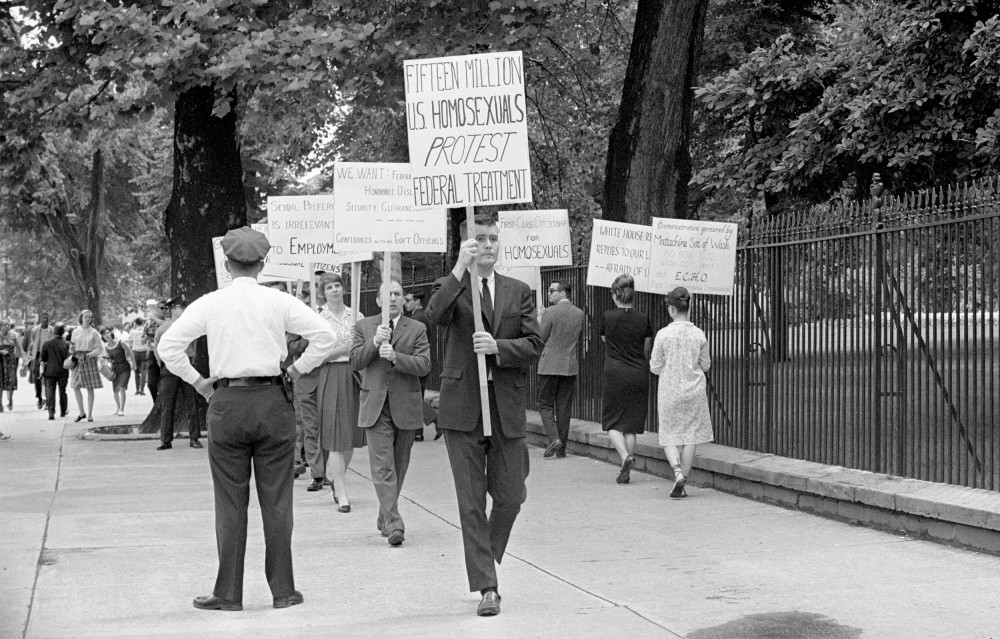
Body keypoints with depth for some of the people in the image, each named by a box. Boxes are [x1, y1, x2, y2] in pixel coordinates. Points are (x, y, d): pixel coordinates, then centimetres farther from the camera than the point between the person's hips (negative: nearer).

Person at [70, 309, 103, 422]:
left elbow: (100, 348, 0)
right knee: (75, 387, -4)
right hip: (78, 359, 2)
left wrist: (93, 353, -17)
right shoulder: (76, 332, 9)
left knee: (90, 388, -1)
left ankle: (90, 414, 6)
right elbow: (73, 348, 16)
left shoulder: (94, 333, 2)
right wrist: (72, 349, -5)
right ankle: (82, 413, 9)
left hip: (90, 359, -2)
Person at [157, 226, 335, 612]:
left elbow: (168, 346, -3)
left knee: (230, 503, 5)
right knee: (277, 500, 6)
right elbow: (324, 337, -3)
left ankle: (228, 594, 7)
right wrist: (296, 371, 6)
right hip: (273, 400, 0)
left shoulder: (209, 304, 1)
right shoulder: (279, 302, 1)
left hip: (227, 404, 0)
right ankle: (283, 590, 9)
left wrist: (197, 382, 6)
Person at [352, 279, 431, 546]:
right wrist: (374, 342, -17)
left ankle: (385, 517, 26)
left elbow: (424, 365, -7)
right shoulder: (363, 327, 8)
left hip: (405, 407, 1)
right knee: (382, 467, -11)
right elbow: (355, 362, -1)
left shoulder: (417, 329, 4)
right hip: (375, 407, -1)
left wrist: (395, 356, -22)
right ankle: (393, 524, -16)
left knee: (398, 466, 10)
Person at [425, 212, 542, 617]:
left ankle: (486, 558, 33)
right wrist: (459, 270, -26)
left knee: (510, 496, 6)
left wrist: (497, 347, -14)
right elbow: (435, 315, -19)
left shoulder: (518, 292, 11)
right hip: (463, 405, -2)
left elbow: (534, 345, 3)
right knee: (471, 502, -1)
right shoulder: (451, 287, 4)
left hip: (507, 405, 2)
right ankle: (486, 587, 4)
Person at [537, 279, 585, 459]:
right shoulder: (579, 313, 4)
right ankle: (561, 448, 11)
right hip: (570, 365, 5)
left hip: (550, 365, -5)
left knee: (545, 404, 5)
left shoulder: (550, 312, -12)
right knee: (564, 407, 9)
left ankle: (554, 438, -14)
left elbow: (540, 339, -7)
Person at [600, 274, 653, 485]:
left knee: (612, 422, 8)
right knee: (631, 424, 10)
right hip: (639, 375, 3)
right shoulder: (643, 319, -1)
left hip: (615, 374, -2)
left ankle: (625, 456, -17)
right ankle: (626, 472, 10)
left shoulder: (608, 317, -7)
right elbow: (647, 352, 8)